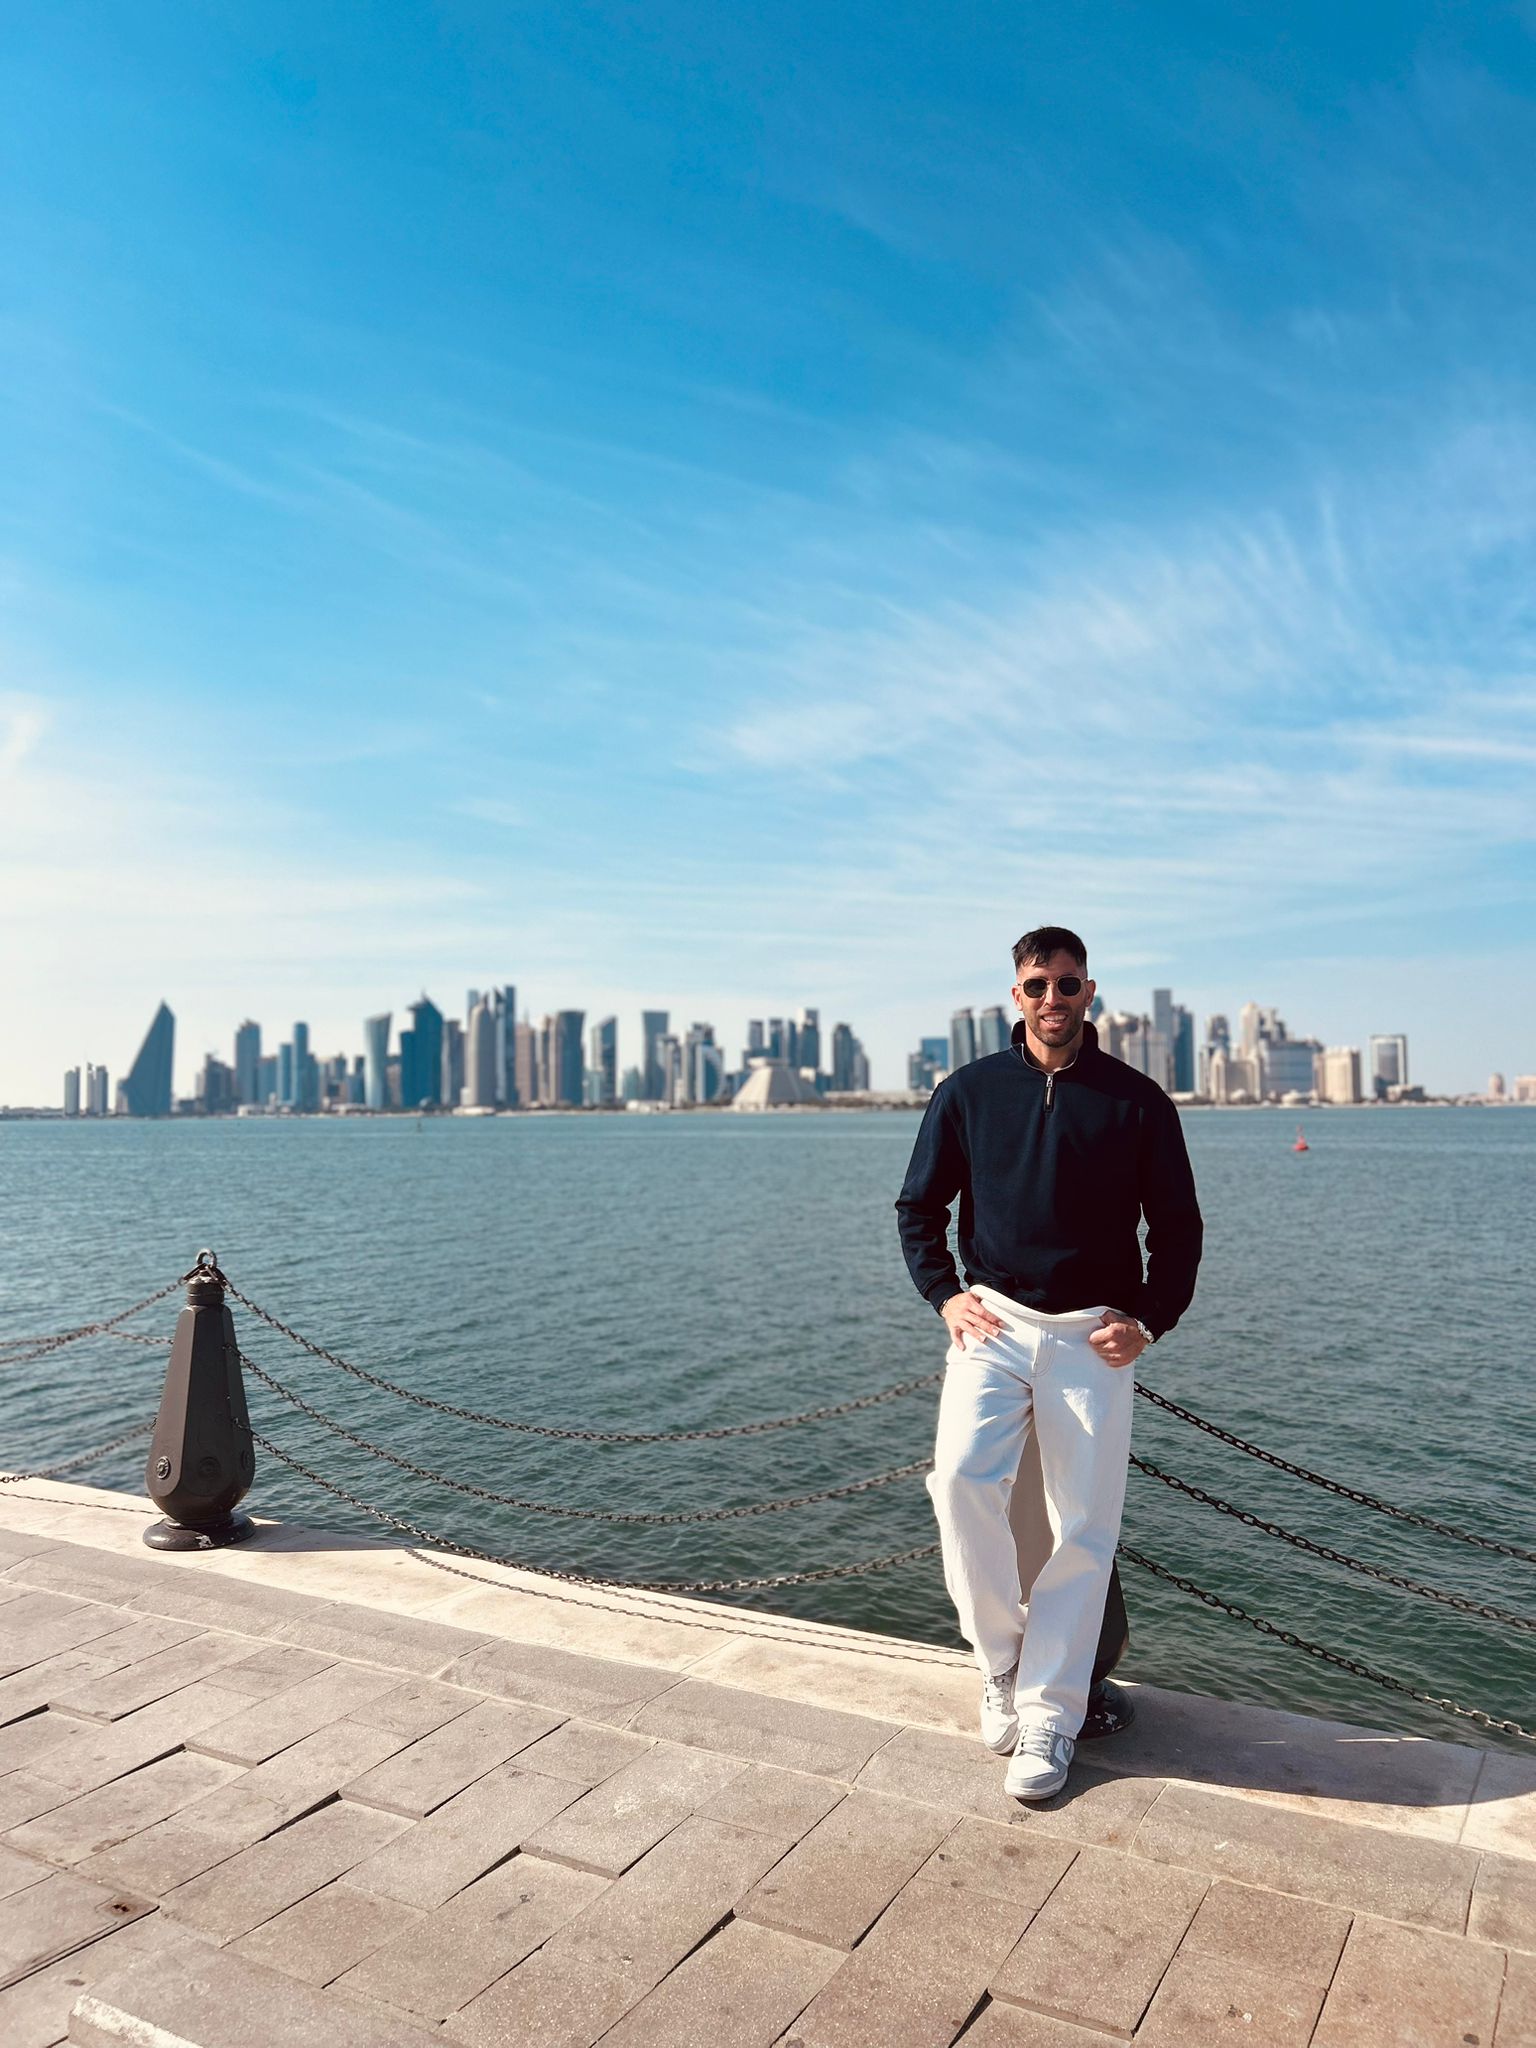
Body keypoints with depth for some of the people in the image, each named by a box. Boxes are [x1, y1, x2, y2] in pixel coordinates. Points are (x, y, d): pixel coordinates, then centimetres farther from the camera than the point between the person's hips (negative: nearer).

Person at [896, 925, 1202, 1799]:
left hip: (1093, 1335, 0)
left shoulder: (1137, 1101, 3)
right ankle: (1002, 1657, 3)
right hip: (994, 1322, 0)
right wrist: (944, 1295, -1)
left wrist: (1149, 1320, -4)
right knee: (962, 1476, -20)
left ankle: (1050, 1715, 14)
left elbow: (1178, 1228, 8)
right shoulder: (969, 1092, 4)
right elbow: (919, 1208, 12)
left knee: (1085, 1527, -1)